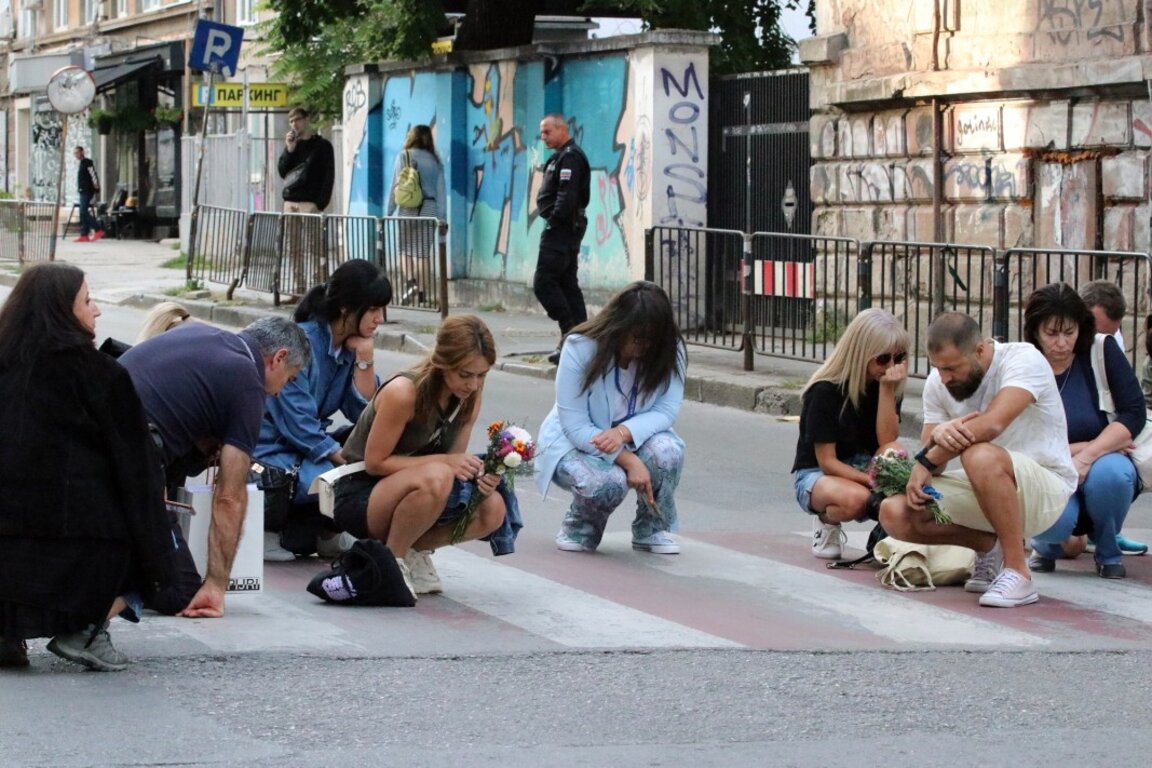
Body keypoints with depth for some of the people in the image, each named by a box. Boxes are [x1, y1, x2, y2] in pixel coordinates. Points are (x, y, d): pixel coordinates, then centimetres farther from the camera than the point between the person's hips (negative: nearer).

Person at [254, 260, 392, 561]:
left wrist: (364, 358, -8)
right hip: (268, 453, -9)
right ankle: (271, 529, -8)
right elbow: (296, 422, -21)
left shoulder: (351, 345, 5)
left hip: (308, 447, 9)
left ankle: (324, 533, 4)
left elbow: (363, 414, 1)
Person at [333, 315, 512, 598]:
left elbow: (454, 459, 3)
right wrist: (443, 461, -26)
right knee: (436, 477, -38)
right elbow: (375, 463, -19)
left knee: (493, 509, -18)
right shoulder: (403, 392, -24)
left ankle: (413, 552, 3)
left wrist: (479, 476, -21)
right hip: (359, 495, -7)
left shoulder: (469, 398, -3)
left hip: (407, 493, 7)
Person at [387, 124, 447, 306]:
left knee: (405, 250, 7)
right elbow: (440, 191, 5)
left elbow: (395, 186, -1)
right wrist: (443, 218, 6)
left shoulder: (404, 156, 1)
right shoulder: (435, 160, 8)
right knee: (423, 253, 5)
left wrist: (389, 212, 4)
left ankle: (410, 282, -14)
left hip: (408, 209, -2)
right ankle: (421, 293, 4)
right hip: (429, 209, 2)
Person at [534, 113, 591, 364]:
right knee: (567, 284, 11)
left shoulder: (569, 157, -14)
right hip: (566, 230, 11)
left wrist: (554, 220, -15)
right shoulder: (562, 156, 18)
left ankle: (570, 332, -12)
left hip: (561, 229, -11)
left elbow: (567, 196, -23)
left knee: (543, 282, -11)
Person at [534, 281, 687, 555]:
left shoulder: (670, 351, -16)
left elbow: (667, 409, -19)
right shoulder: (580, 348, -25)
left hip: (636, 437, 3)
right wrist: (628, 460, -36)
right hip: (577, 442, -3)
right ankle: (580, 528, 2)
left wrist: (624, 432, -40)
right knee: (608, 480, -36)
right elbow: (575, 426, -25)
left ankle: (652, 529, -2)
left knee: (667, 451, -31)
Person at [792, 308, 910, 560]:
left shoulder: (889, 385, -3)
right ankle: (827, 521, -3)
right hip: (816, 476, -4)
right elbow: (827, 462, -19)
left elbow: (888, 442, -17)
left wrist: (887, 388, -23)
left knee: (895, 453, -31)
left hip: (863, 469, 4)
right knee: (855, 499, -39)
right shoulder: (825, 391, -18)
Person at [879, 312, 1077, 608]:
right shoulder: (937, 383, 1)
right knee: (894, 513, -13)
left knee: (981, 456, -38)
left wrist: (926, 462, -24)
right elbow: (930, 458, -3)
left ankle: (1018, 572, -26)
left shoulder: (1023, 359, -18)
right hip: (984, 489, 7)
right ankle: (992, 548, 8)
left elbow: (992, 424, -34)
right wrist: (937, 437, -28)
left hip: (1046, 486, -7)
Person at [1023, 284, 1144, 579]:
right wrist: (1085, 446, -14)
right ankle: (1047, 546, 7)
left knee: (1109, 472, -35)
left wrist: (1088, 456, -26)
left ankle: (1109, 553, -4)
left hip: (1102, 466, 1)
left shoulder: (1103, 350, -6)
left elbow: (1134, 413, -13)